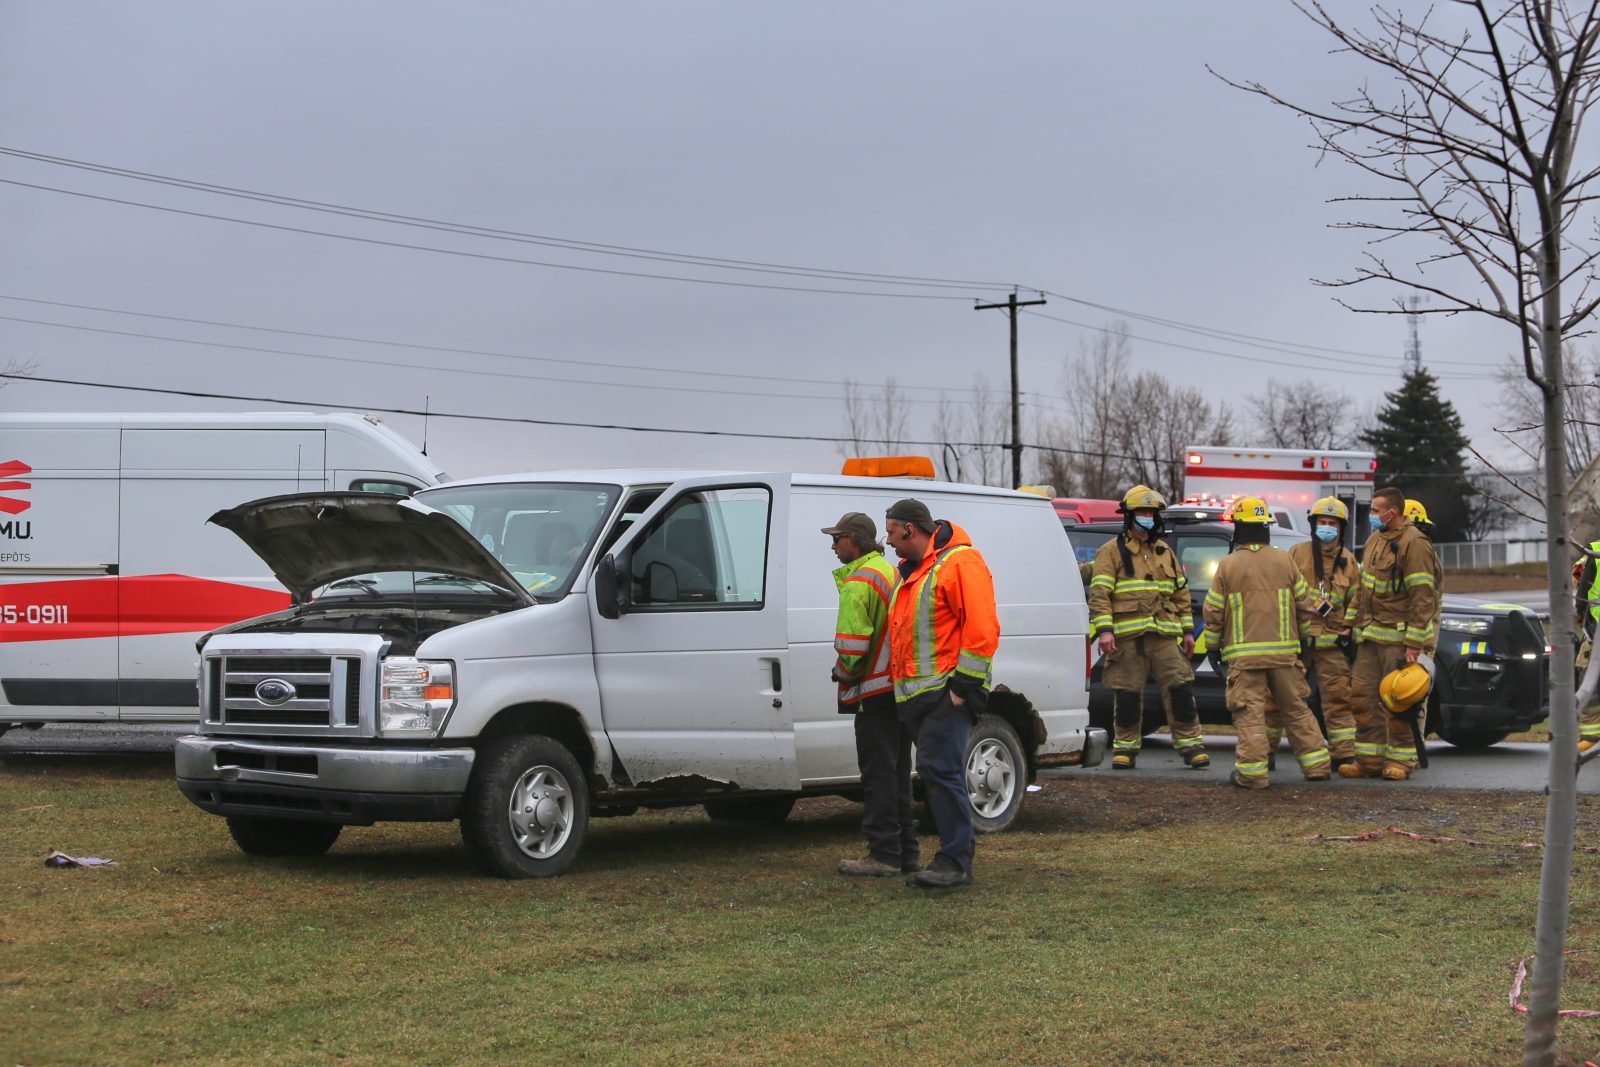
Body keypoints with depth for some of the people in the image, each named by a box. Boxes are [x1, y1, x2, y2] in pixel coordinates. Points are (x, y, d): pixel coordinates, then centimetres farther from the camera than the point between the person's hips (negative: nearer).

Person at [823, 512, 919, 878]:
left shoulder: (858, 582, -15)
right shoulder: (892, 574, 16)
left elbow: (852, 643, -21)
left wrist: (843, 674, -5)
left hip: (874, 692, -9)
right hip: (900, 687, 9)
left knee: (878, 775, -5)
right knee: (897, 772, 15)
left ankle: (883, 854, -3)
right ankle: (906, 851, 19)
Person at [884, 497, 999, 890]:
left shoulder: (959, 562, -9)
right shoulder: (910, 571, 22)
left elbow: (981, 627, -17)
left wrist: (964, 684, -20)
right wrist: (899, 682, 23)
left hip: (947, 692, -10)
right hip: (916, 694, 10)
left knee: (939, 770, -15)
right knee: (937, 773, 9)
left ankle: (956, 861, -12)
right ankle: (955, 857, 13)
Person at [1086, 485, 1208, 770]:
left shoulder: (1165, 552, 19)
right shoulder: (1112, 551, 3)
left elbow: (1181, 594, 23)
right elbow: (1099, 594, -5)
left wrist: (1187, 631, 16)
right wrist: (1104, 630, -15)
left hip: (1164, 636, 4)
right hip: (1127, 637, -4)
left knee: (1180, 689, -2)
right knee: (1127, 694, 0)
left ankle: (1190, 744, 4)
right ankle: (1126, 746, 12)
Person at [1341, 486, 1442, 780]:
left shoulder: (1414, 544, -13)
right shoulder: (1375, 539, 14)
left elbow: (1423, 598, -17)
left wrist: (1414, 644, -20)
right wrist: (1351, 623, 19)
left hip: (1399, 637, -8)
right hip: (1370, 635, 8)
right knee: (1363, 695, 7)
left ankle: (1400, 759, 8)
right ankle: (1370, 759, 14)